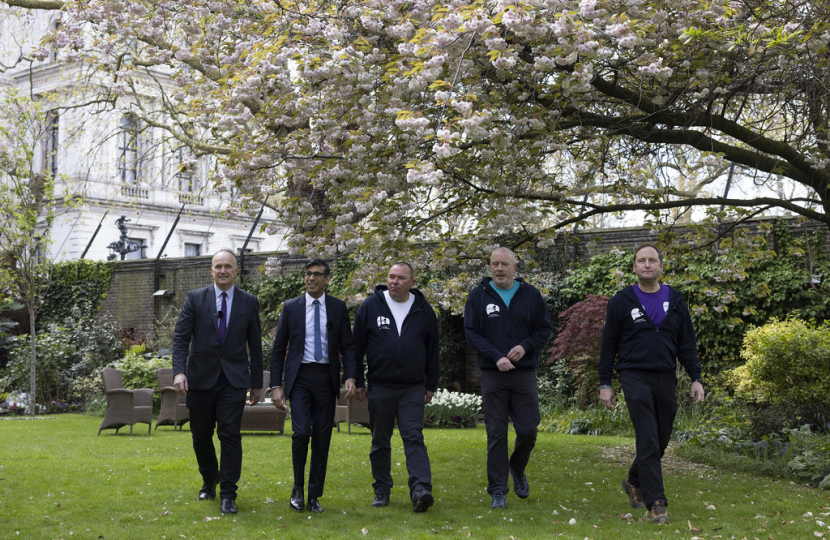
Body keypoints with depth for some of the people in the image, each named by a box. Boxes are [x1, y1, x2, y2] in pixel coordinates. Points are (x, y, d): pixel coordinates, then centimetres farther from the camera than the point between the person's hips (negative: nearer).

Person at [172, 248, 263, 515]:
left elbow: (255, 345, 8)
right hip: (201, 378, 1)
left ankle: (228, 494, -1)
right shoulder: (195, 298, 2)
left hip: (234, 379, -1)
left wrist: (257, 383, 8)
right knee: (201, 436, 10)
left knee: (230, 434, -8)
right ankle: (209, 481, 35)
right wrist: (179, 371, -17)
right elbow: (180, 337, -3)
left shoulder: (249, 302, 4)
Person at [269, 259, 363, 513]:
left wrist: (351, 377, -10)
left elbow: (347, 346, 5)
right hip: (300, 377, -1)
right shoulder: (291, 307, 5)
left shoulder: (338, 308, 6)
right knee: (301, 432, -16)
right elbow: (278, 349, 6)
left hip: (326, 377, 1)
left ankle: (314, 496, 13)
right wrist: (276, 386, -1)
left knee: (322, 438, 3)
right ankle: (297, 488, 4)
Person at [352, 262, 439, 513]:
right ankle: (382, 491, 19)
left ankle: (421, 490, -18)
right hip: (380, 387, 1)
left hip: (413, 388, 0)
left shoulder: (423, 310, 6)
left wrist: (431, 385, 10)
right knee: (380, 442, 8)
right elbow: (357, 346, 5)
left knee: (414, 437, -10)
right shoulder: (371, 306, 2)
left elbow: (432, 350, 12)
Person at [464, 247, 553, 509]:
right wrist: (496, 357, -15)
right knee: (496, 433, 0)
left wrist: (525, 346, -11)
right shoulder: (478, 295, 1)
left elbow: (545, 329, 8)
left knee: (528, 430, 0)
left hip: (524, 373, 1)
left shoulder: (531, 295, 5)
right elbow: (471, 332, -2)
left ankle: (517, 468, 32)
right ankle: (498, 491, 8)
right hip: (492, 375, -1)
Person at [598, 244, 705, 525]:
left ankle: (634, 482, 35)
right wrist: (605, 384, 0)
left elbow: (687, 344, 10)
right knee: (648, 441, -11)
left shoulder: (675, 301, 8)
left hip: (666, 379, 4)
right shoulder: (622, 301, 0)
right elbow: (608, 344, 2)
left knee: (661, 441, 10)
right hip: (635, 377, -4)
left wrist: (696, 379, 2)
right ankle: (656, 503, -8)